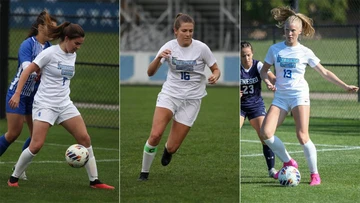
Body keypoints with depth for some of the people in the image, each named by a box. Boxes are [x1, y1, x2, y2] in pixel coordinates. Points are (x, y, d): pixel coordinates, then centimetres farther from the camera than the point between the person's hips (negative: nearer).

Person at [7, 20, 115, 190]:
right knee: (36, 145, -13)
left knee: (85, 138, -2)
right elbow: (27, 71, -10)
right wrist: (17, 94, -14)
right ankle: (14, 178, 5)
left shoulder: (72, 55, 8)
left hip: (65, 104, 7)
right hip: (45, 104, -7)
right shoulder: (50, 53, -12)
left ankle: (94, 180, 5)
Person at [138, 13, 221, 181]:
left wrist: (215, 76, -22)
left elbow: (216, 69, 2)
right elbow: (150, 73, -12)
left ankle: (168, 150, 37)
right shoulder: (169, 47, -8)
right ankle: (144, 172, -2)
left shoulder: (201, 48, -10)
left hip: (191, 99, 0)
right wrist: (159, 58, -33)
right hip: (169, 94, 0)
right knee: (155, 135, -23)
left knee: (172, 148, -3)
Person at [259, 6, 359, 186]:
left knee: (302, 136, -17)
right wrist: (267, 81, -9)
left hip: (299, 95, -3)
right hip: (281, 96, 3)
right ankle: (288, 163, 7)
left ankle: (314, 174, -3)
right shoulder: (275, 49, 5)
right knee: (265, 132, -14)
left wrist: (346, 86, 3)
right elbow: (264, 70, 14)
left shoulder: (306, 52, 1)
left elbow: (324, 72, 7)